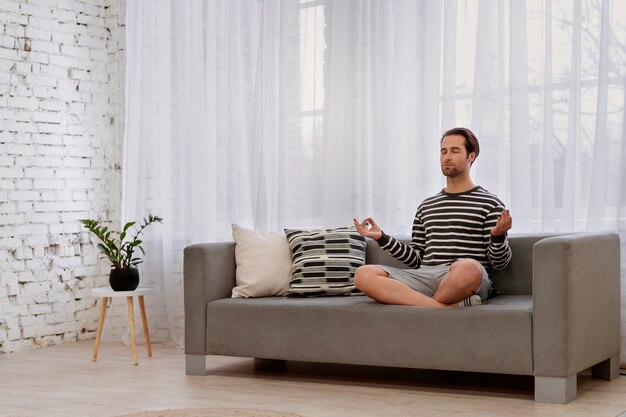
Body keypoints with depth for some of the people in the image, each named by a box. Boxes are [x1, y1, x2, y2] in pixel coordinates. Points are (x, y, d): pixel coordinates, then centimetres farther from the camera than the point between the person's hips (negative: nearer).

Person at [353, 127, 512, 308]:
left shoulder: (490, 203, 12)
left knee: (468, 268, -44)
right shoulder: (426, 206, 27)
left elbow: (500, 262, 5)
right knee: (363, 275, -24)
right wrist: (381, 237, 17)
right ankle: (448, 307, -30)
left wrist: (498, 235, -15)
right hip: (425, 277, 5)